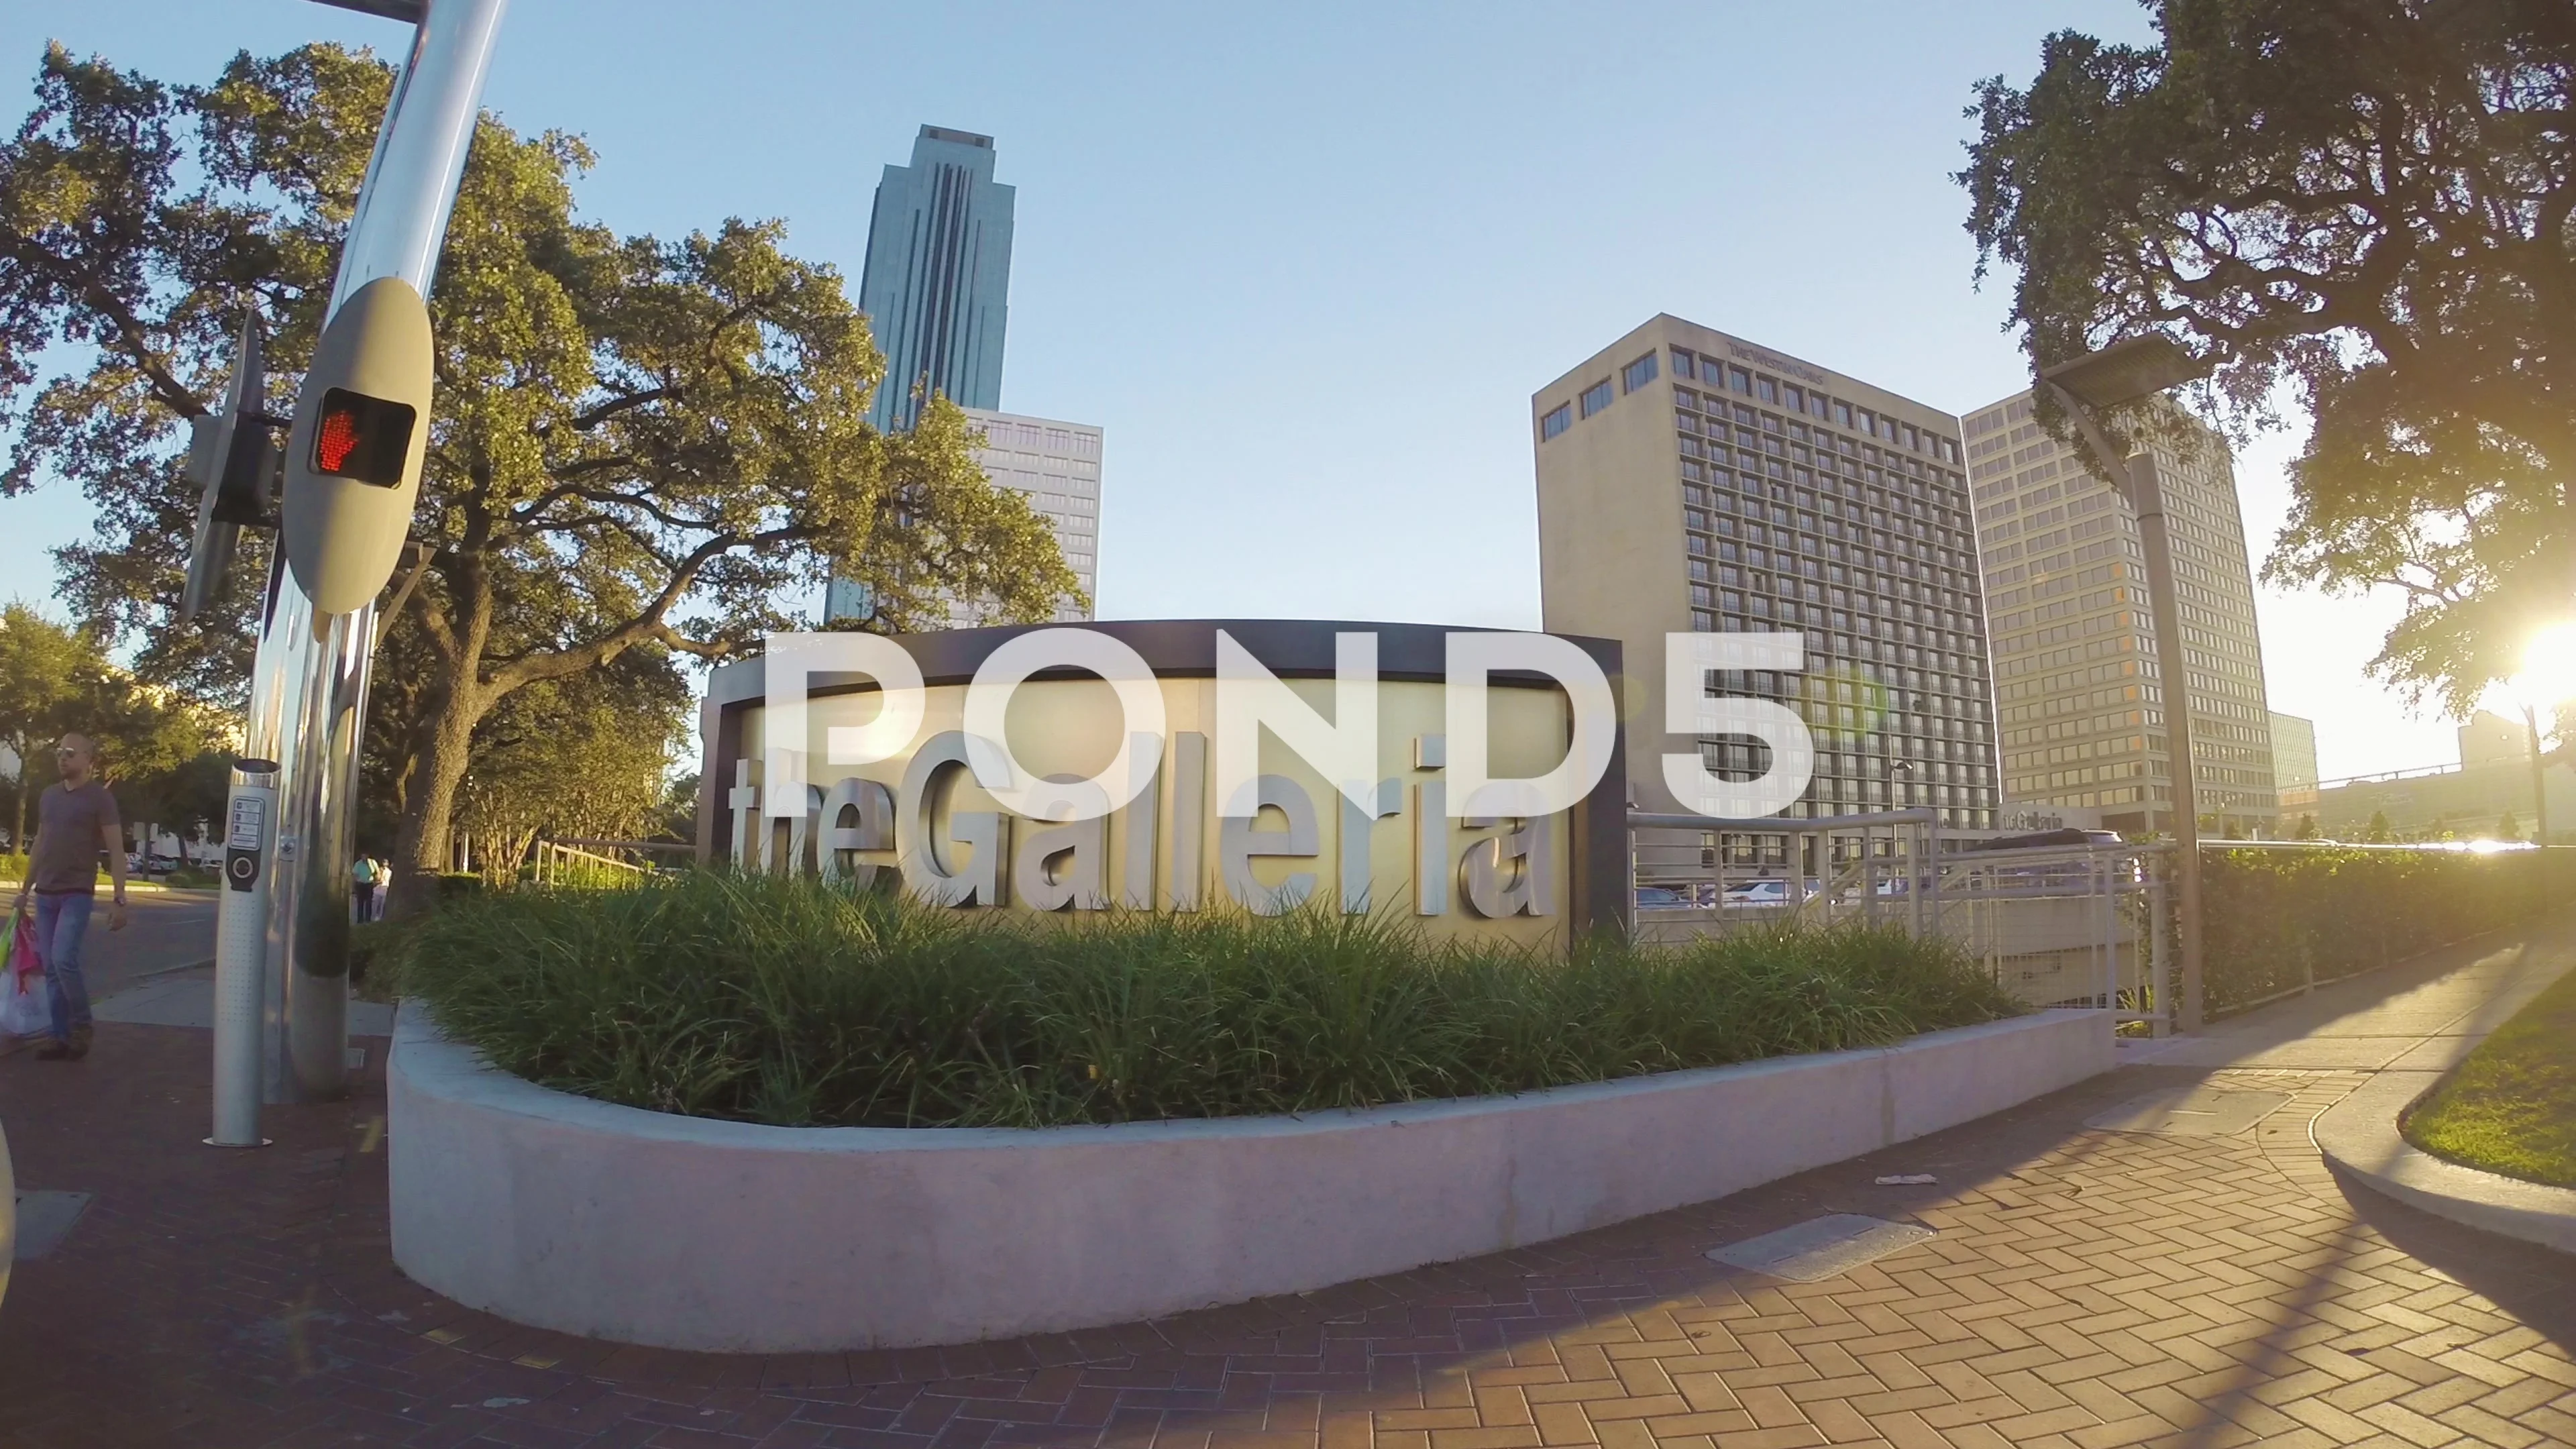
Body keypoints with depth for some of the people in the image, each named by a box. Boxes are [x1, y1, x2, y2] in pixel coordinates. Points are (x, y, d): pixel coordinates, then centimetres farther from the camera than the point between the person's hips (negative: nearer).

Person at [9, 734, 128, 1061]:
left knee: (64, 960, -17)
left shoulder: (100, 798, -7)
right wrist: (25, 890, 18)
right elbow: (40, 845, 20)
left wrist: (119, 899, -16)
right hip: (45, 895, 6)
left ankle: (82, 1026, 0)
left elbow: (116, 851, -10)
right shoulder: (48, 795, 11)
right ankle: (61, 1036, 10)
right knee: (51, 969, 6)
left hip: (77, 895, -6)